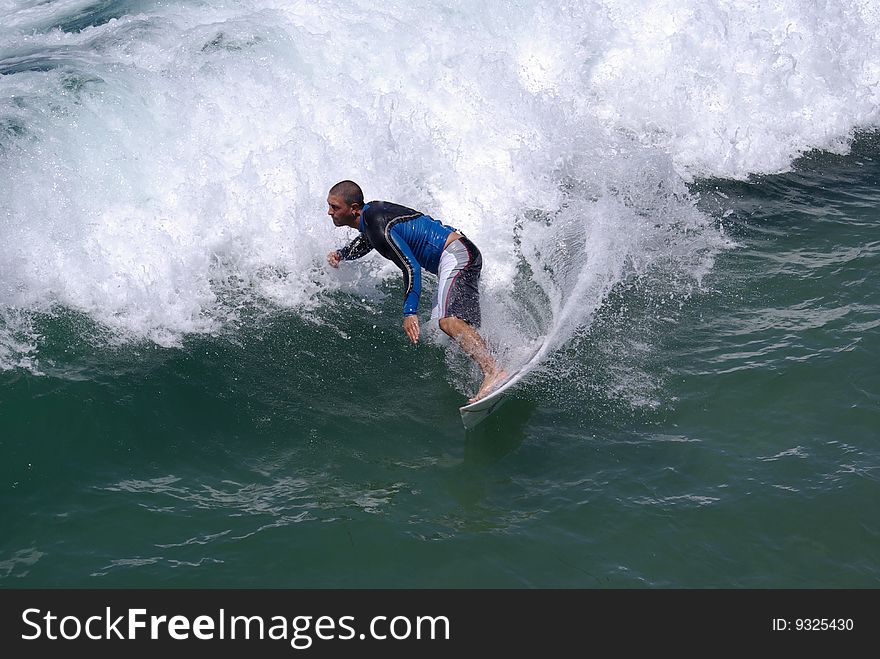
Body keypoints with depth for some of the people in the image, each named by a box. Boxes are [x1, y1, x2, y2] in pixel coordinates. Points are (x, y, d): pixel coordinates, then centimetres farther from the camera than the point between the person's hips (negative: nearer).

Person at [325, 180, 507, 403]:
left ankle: (494, 372, -39)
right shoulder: (372, 210, 12)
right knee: (441, 322, 9)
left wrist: (409, 312, -28)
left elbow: (411, 268, -24)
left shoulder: (379, 226, -18)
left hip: (456, 255, -11)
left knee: (448, 320, -27)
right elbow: (362, 244, 34)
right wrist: (340, 254, 15)